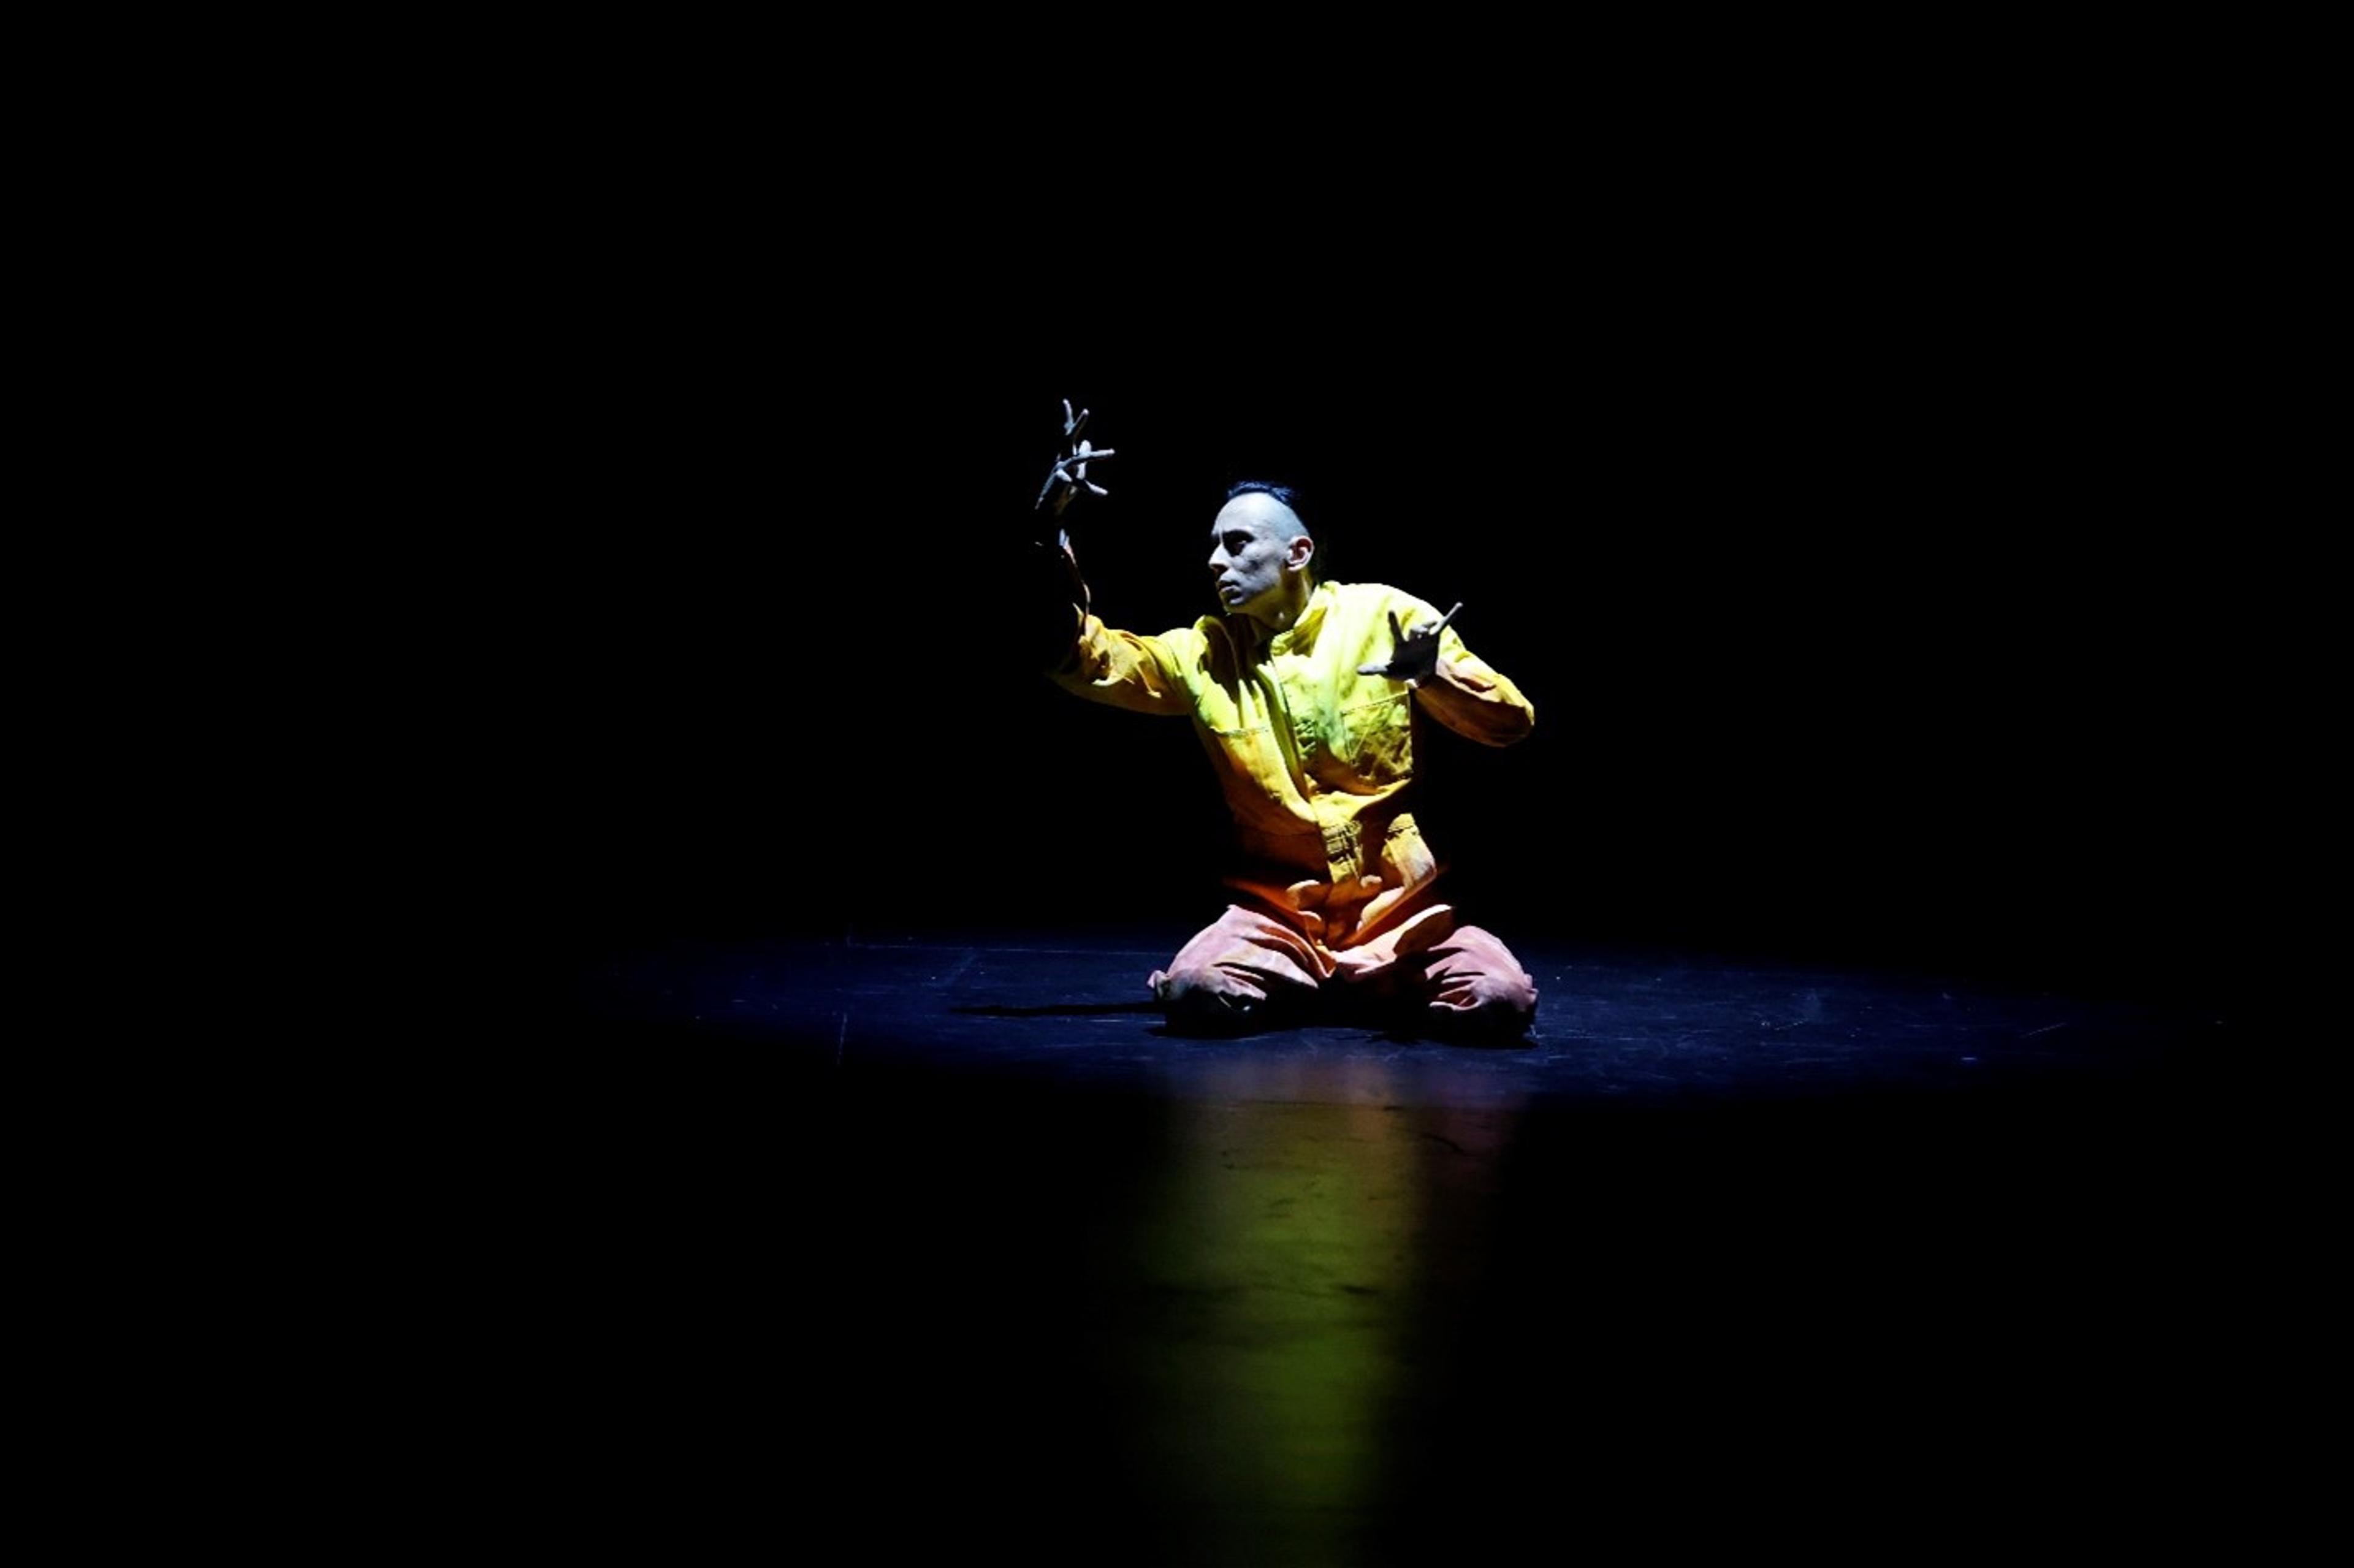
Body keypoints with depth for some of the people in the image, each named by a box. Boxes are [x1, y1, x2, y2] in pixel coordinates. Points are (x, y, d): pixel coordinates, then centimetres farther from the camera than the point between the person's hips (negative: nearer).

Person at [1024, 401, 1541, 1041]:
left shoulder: (1387, 616, 0)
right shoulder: (1203, 653, 8)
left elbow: (1512, 722, -1)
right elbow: (1081, 660, 1)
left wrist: (1434, 675, -23)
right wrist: (1052, 537, -10)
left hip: (1399, 905, -1)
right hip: (1277, 908, 1)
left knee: (1498, 1001, -28)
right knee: (1194, 995, -30)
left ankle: (1371, 986, 3)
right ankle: (1297, 988, 3)